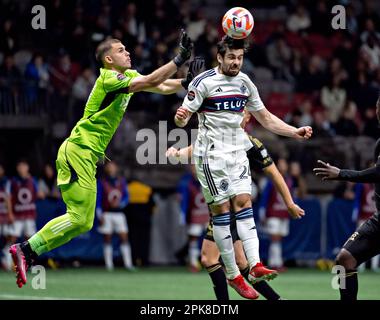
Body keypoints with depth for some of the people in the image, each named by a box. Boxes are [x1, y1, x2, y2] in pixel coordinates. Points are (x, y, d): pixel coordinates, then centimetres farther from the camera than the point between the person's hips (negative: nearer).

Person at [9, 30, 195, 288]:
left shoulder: (129, 75, 13)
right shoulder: (110, 78, -14)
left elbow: (162, 87, 15)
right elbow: (151, 81, -23)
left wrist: (186, 82, -2)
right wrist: (180, 58, -22)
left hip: (87, 156, 10)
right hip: (78, 151, -10)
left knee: (83, 223, 5)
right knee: (78, 219, -15)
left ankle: (28, 251, 4)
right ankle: (26, 250, -9)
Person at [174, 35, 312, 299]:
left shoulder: (244, 82, 8)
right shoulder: (204, 82, -10)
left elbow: (266, 118, 16)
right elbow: (184, 117, -10)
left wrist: (295, 132, 7)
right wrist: (180, 118, -34)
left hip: (237, 153, 5)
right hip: (211, 155, -5)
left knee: (243, 203, -7)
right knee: (221, 210, -6)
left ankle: (255, 265, -18)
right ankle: (233, 275, -4)